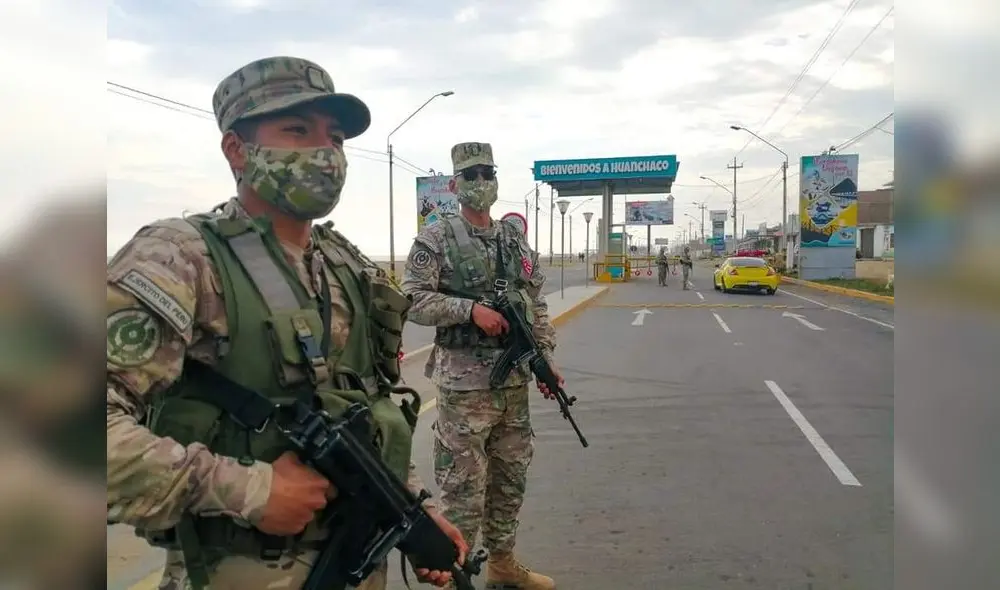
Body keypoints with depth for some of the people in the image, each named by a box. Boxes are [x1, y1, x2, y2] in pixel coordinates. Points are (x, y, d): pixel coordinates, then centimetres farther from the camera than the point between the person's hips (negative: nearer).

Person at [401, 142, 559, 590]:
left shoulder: (515, 240, 12)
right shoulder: (436, 239, -6)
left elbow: (536, 306, 14)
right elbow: (411, 300, -12)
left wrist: (546, 360, 6)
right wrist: (470, 308, -21)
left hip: (515, 380, 6)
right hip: (464, 383, -6)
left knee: (510, 477, 16)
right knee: (463, 485, 1)